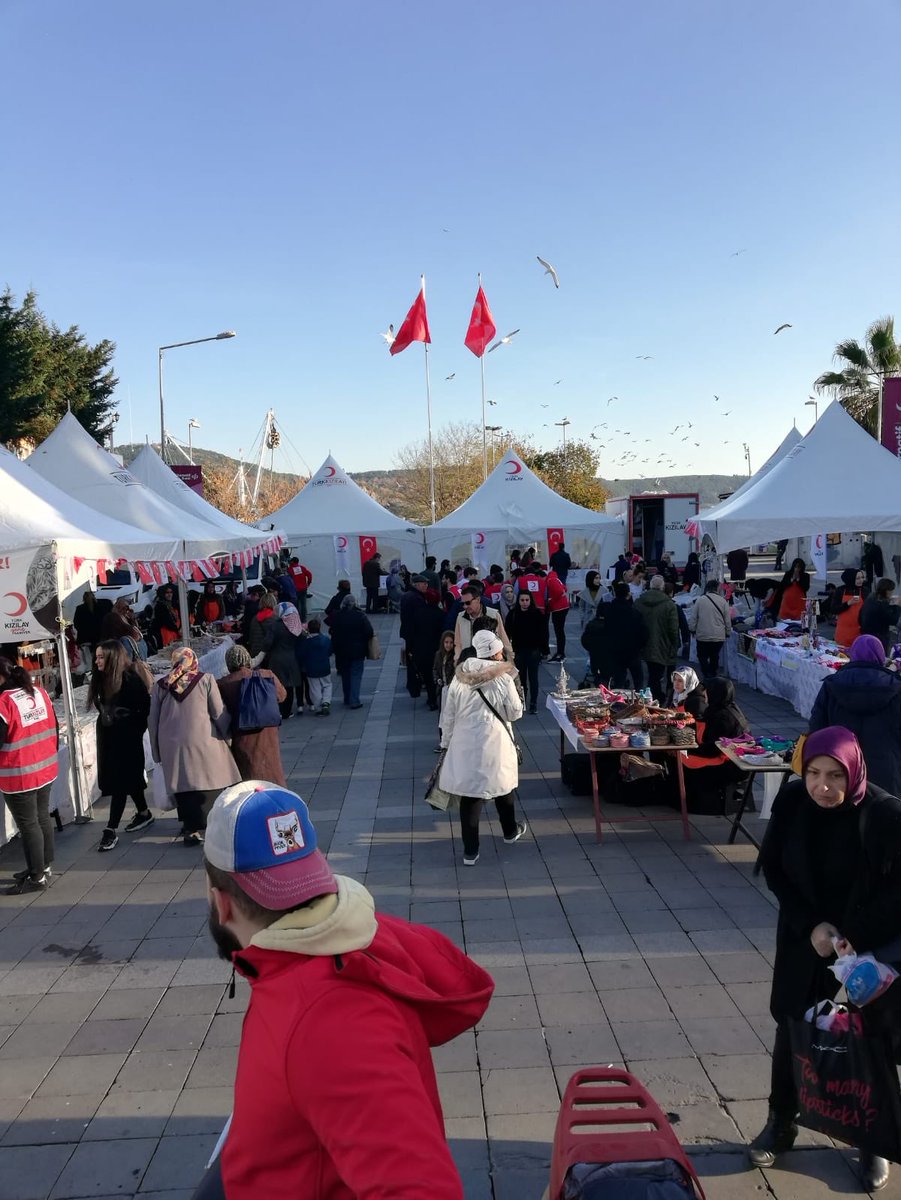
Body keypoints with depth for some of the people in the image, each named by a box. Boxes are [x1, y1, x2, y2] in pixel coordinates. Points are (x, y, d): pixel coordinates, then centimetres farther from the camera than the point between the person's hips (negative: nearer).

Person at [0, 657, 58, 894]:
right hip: (45, 769, 8)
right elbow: (53, 728, 11)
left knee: (28, 824, 3)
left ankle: (38, 877, 10)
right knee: (42, 817, 18)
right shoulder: (40, 693, 3)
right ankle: (45, 866, 30)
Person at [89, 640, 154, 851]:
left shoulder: (130, 679, -17)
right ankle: (144, 813, 33)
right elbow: (102, 708, 13)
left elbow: (145, 708, -14)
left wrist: (135, 730, -9)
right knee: (128, 778, 17)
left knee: (119, 781, -5)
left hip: (127, 738, -7)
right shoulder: (101, 679, 5)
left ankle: (111, 830, -3)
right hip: (108, 737, 7)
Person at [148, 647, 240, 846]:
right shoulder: (205, 680, 0)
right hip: (203, 742, -2)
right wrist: (226, 733, 16)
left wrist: (157, 751, 17)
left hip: (171, 746, 2)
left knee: (183, 787, 7)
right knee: (213, 784, 8)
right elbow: (219, 713, 0)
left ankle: (191, 829, 8)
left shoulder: (160, 686, 7)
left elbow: (152, 720, 10)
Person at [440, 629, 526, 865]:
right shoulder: (502, 678, -12)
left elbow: (448, 715, 2)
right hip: (494, 743, -2)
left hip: (465, 744, 2)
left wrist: (447, 741, 13)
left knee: (470, 793, 6)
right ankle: (510, 831, 43)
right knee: (502, 784, 21)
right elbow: (515, 712, -5)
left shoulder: (460, 677, -3)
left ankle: (470, 851, 8)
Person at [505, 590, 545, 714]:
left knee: (533, 677, 3)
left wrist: (543, 650, -6)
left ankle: (533, 703, 10)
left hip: (533, 651, -1)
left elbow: (542, 633, -4)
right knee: (521, 677, 8)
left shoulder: (537, 614, -6)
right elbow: (507, 633, -2)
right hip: (519, 651, 1)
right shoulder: (513, 614, -4)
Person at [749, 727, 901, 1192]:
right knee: (791, 1035, 15)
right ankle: (781, 1123, 37)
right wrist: (810, 925, -14)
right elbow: (772, 867, -4)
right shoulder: (791, 800, -13)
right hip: (803, 943, 3)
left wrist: (856, 936, -20)